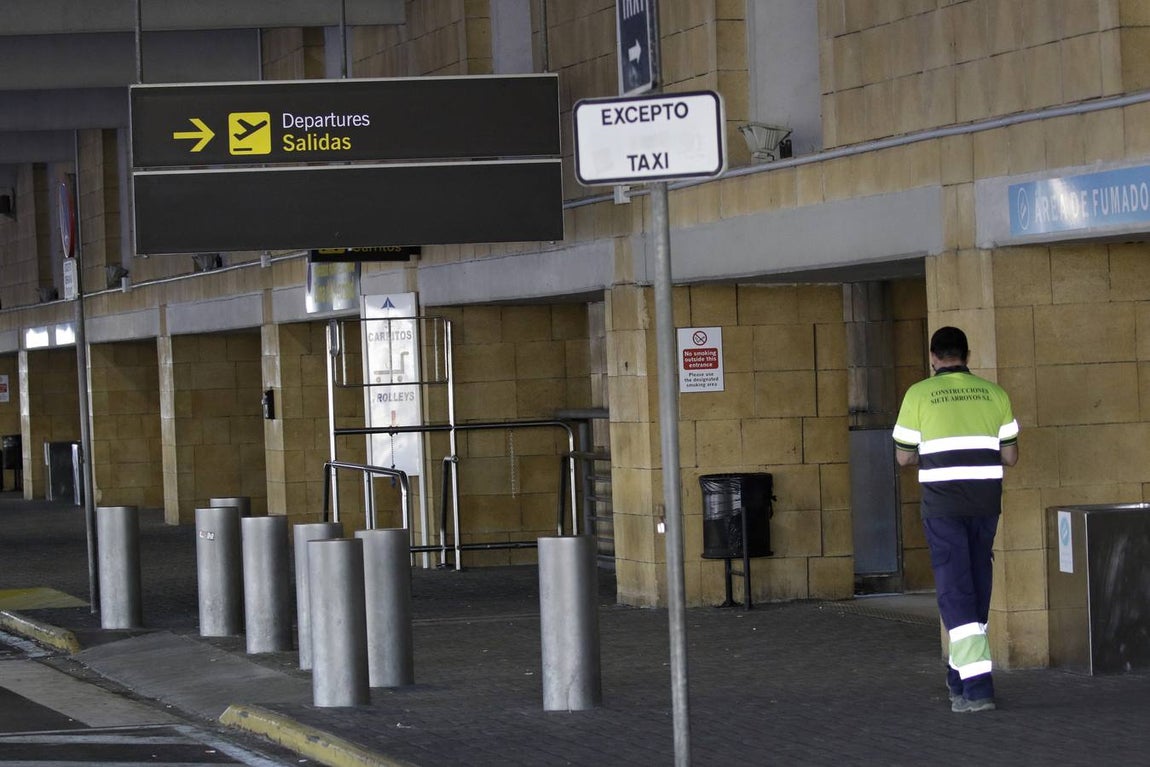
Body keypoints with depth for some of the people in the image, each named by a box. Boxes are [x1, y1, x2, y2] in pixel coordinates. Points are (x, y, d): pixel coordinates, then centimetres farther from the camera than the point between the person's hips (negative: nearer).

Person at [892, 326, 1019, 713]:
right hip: (986, 501, 3)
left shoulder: (919, 395, -3)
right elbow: (1010, 455, 8)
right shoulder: (994, 393, 6)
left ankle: (976, 685, -16)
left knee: (956, 592, -5)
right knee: (977, 586, 16)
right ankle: (961, 672, 29)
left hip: (943, 504, -3)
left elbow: (904, 456, 1)